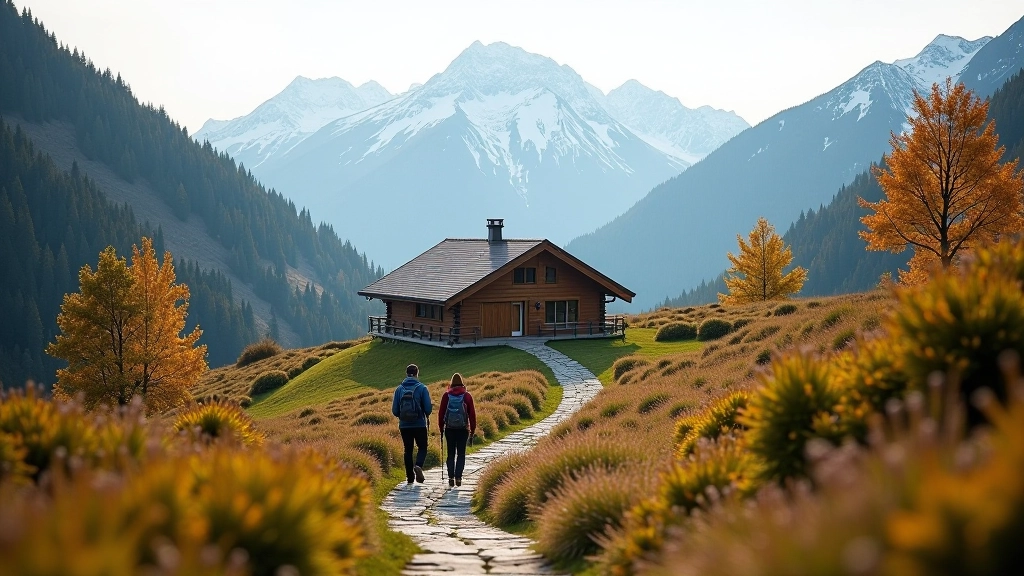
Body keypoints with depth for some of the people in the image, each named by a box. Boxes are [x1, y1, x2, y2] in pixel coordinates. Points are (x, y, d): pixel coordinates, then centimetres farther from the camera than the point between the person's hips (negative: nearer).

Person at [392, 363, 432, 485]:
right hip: (420, 425, -2)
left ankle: (410, 477, 9)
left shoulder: (399, 389, 1)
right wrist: (425, 415, 16)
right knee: (422, 448, 10)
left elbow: (394, 410, 1)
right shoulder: (422, 388, -6)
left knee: (408, 450, 11)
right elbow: (428, 409, -7)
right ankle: (418, 466, -18)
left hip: (404, 426, 2)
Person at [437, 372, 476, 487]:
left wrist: (440, 427, 12)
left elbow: (441, 412, 2)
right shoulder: (467, 396, -2)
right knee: (461, 454, 5)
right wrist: (473, 428, 9)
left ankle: (451, 478, 2)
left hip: (449, 428, 1)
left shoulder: (446, 395, -1)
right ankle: (458, 478, -3)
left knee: (451, 454, 9)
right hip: (463, 429, -1)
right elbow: (472, 413, 1)